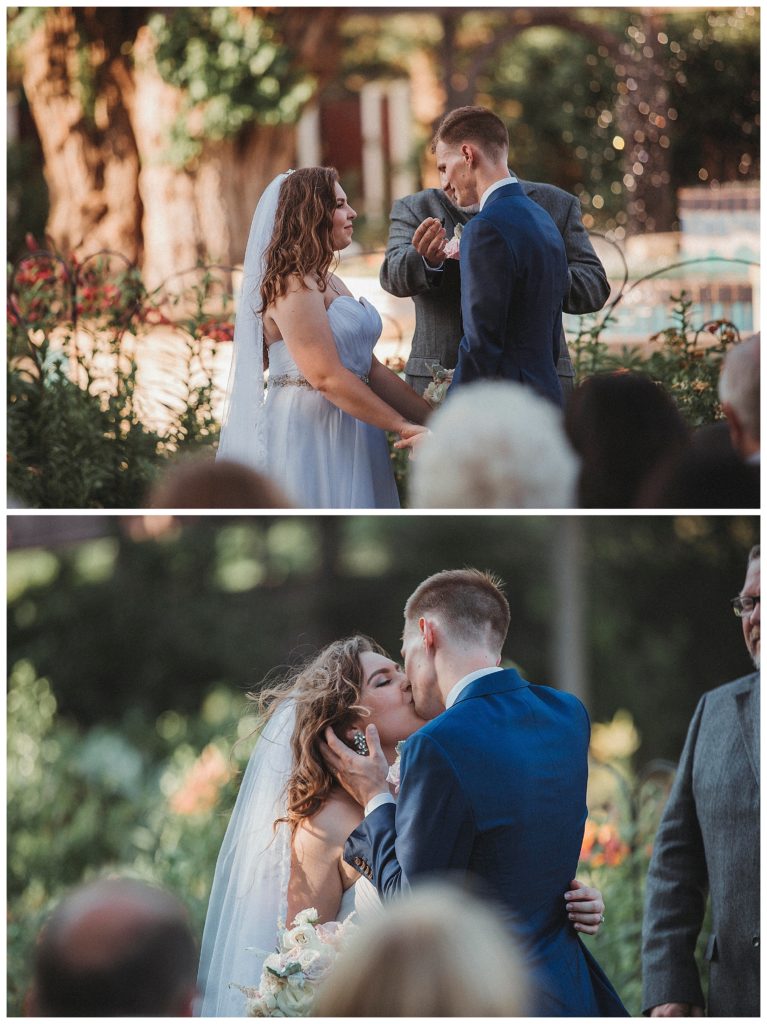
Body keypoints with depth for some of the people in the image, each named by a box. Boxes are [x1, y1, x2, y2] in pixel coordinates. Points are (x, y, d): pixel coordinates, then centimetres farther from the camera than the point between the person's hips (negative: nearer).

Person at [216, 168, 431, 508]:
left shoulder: (329, 282, 18)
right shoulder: (292, 285, -12)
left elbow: (370, 369, 14)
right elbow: (326, 377, -20)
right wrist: (403, 427, -17)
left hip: (345, 437, 9)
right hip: (306, 438, -9)